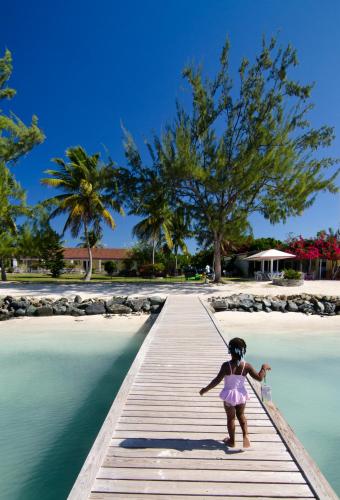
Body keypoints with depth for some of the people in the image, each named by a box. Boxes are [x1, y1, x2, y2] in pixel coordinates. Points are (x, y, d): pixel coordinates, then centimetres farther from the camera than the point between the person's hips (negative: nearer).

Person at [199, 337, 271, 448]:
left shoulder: (226, 365, -24)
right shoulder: (246, 366, -16)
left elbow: (217, 380, -22)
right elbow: (259, 378, -9)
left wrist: (205, 389, -10)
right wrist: (264, 368, 9)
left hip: (229, 395, -2)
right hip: (241, 394, 2)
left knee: (231, 418, 18)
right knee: (241, 415, 28)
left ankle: (231, 441, 32)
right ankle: (245, 435, 16)